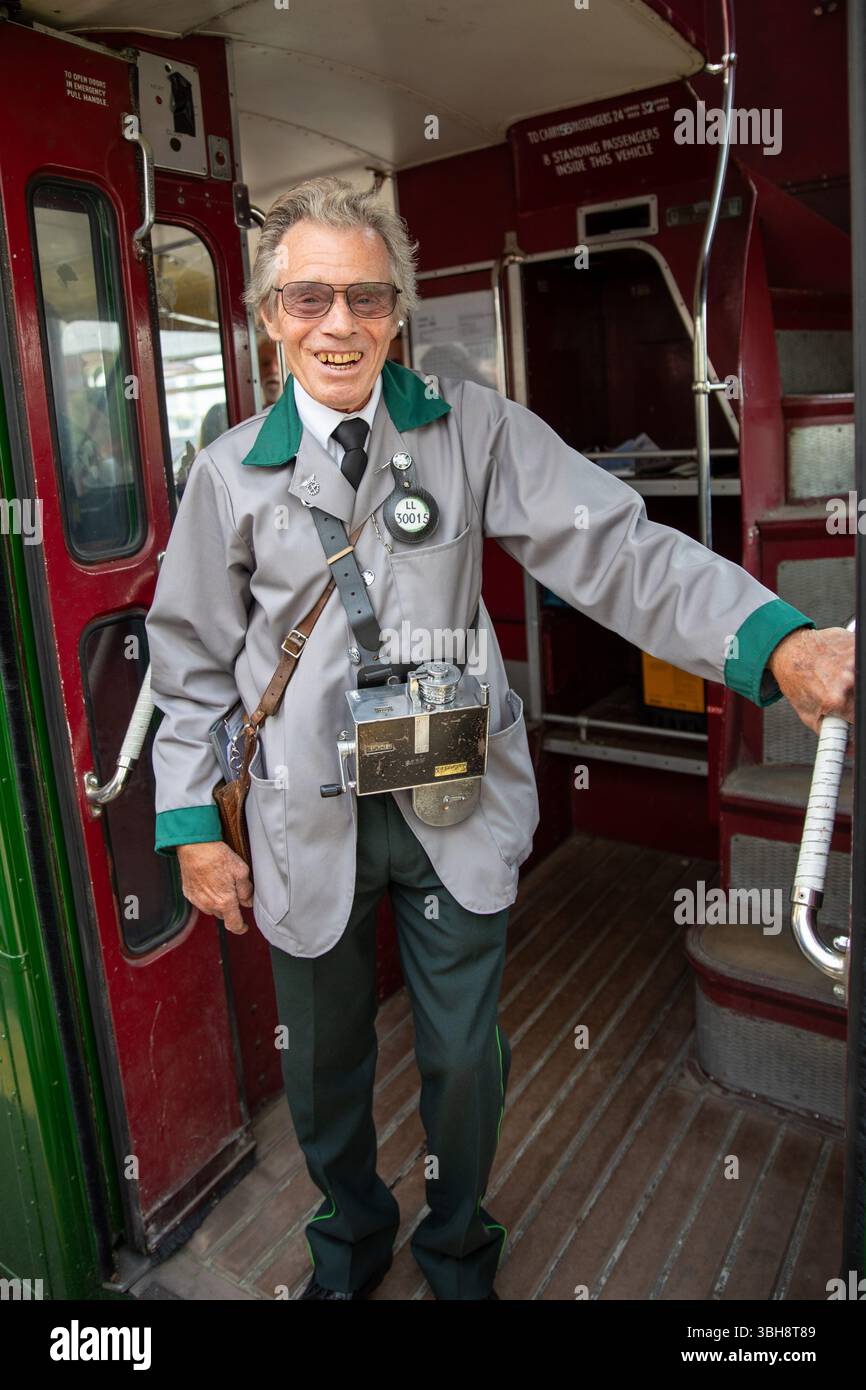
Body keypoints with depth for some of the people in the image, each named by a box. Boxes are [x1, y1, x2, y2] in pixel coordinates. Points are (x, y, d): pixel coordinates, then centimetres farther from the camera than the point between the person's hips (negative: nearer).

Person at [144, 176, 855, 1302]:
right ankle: (351, 1235, 53)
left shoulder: (473, 428, -4)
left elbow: (614, 548, -15)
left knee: (463, 1058, 15)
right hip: (308, 822, 2)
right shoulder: (230, 471, 0)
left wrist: (779, 640, -30)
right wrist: (194, 827, 2)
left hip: (455, 811, -1)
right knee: (323, 1063, 19)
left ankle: (458, 1247, 48)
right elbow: (194, 661, 5)